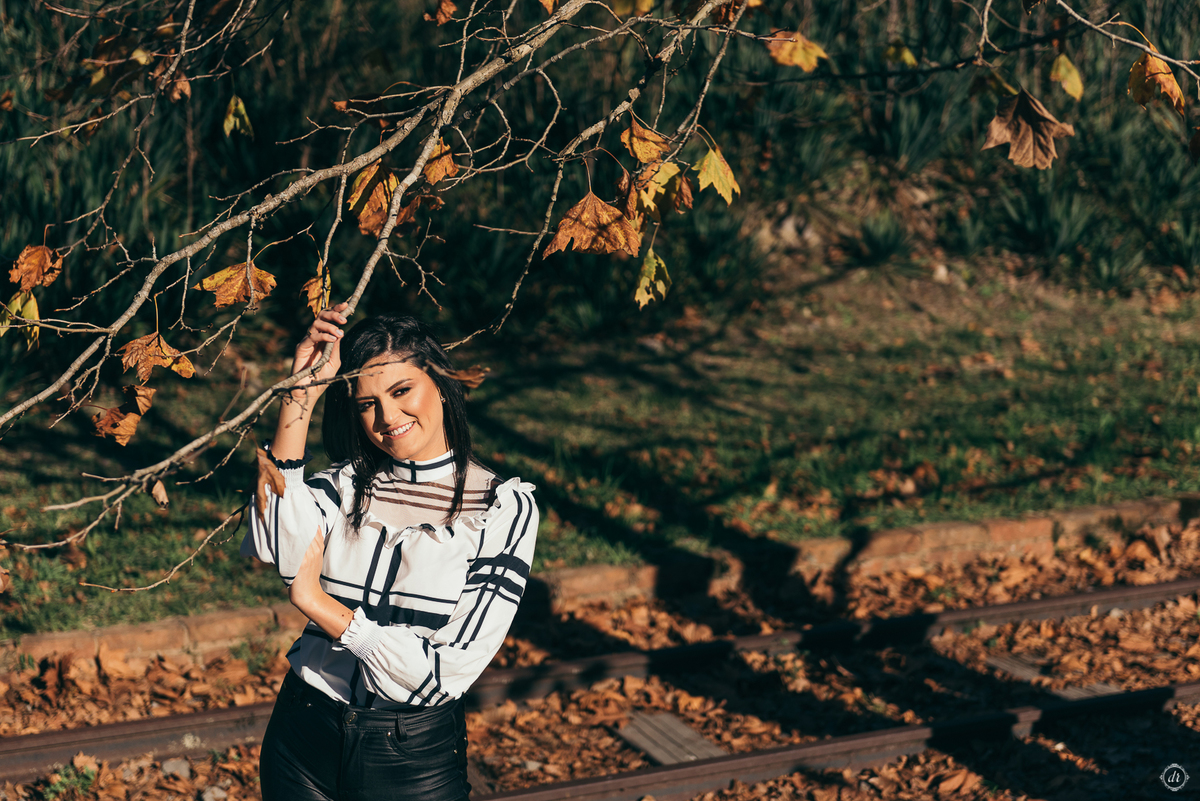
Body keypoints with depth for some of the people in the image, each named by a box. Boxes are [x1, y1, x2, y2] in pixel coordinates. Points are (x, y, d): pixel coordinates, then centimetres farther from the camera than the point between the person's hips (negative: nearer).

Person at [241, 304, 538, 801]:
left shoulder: (505, 509, -8)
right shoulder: (345, 486, 2)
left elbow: (451, 670, -15)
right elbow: (276, 549, -21)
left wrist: (317, 602, -14)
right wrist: (299, 398, -18)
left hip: (418, 757, -3)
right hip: (304, 741, 3)